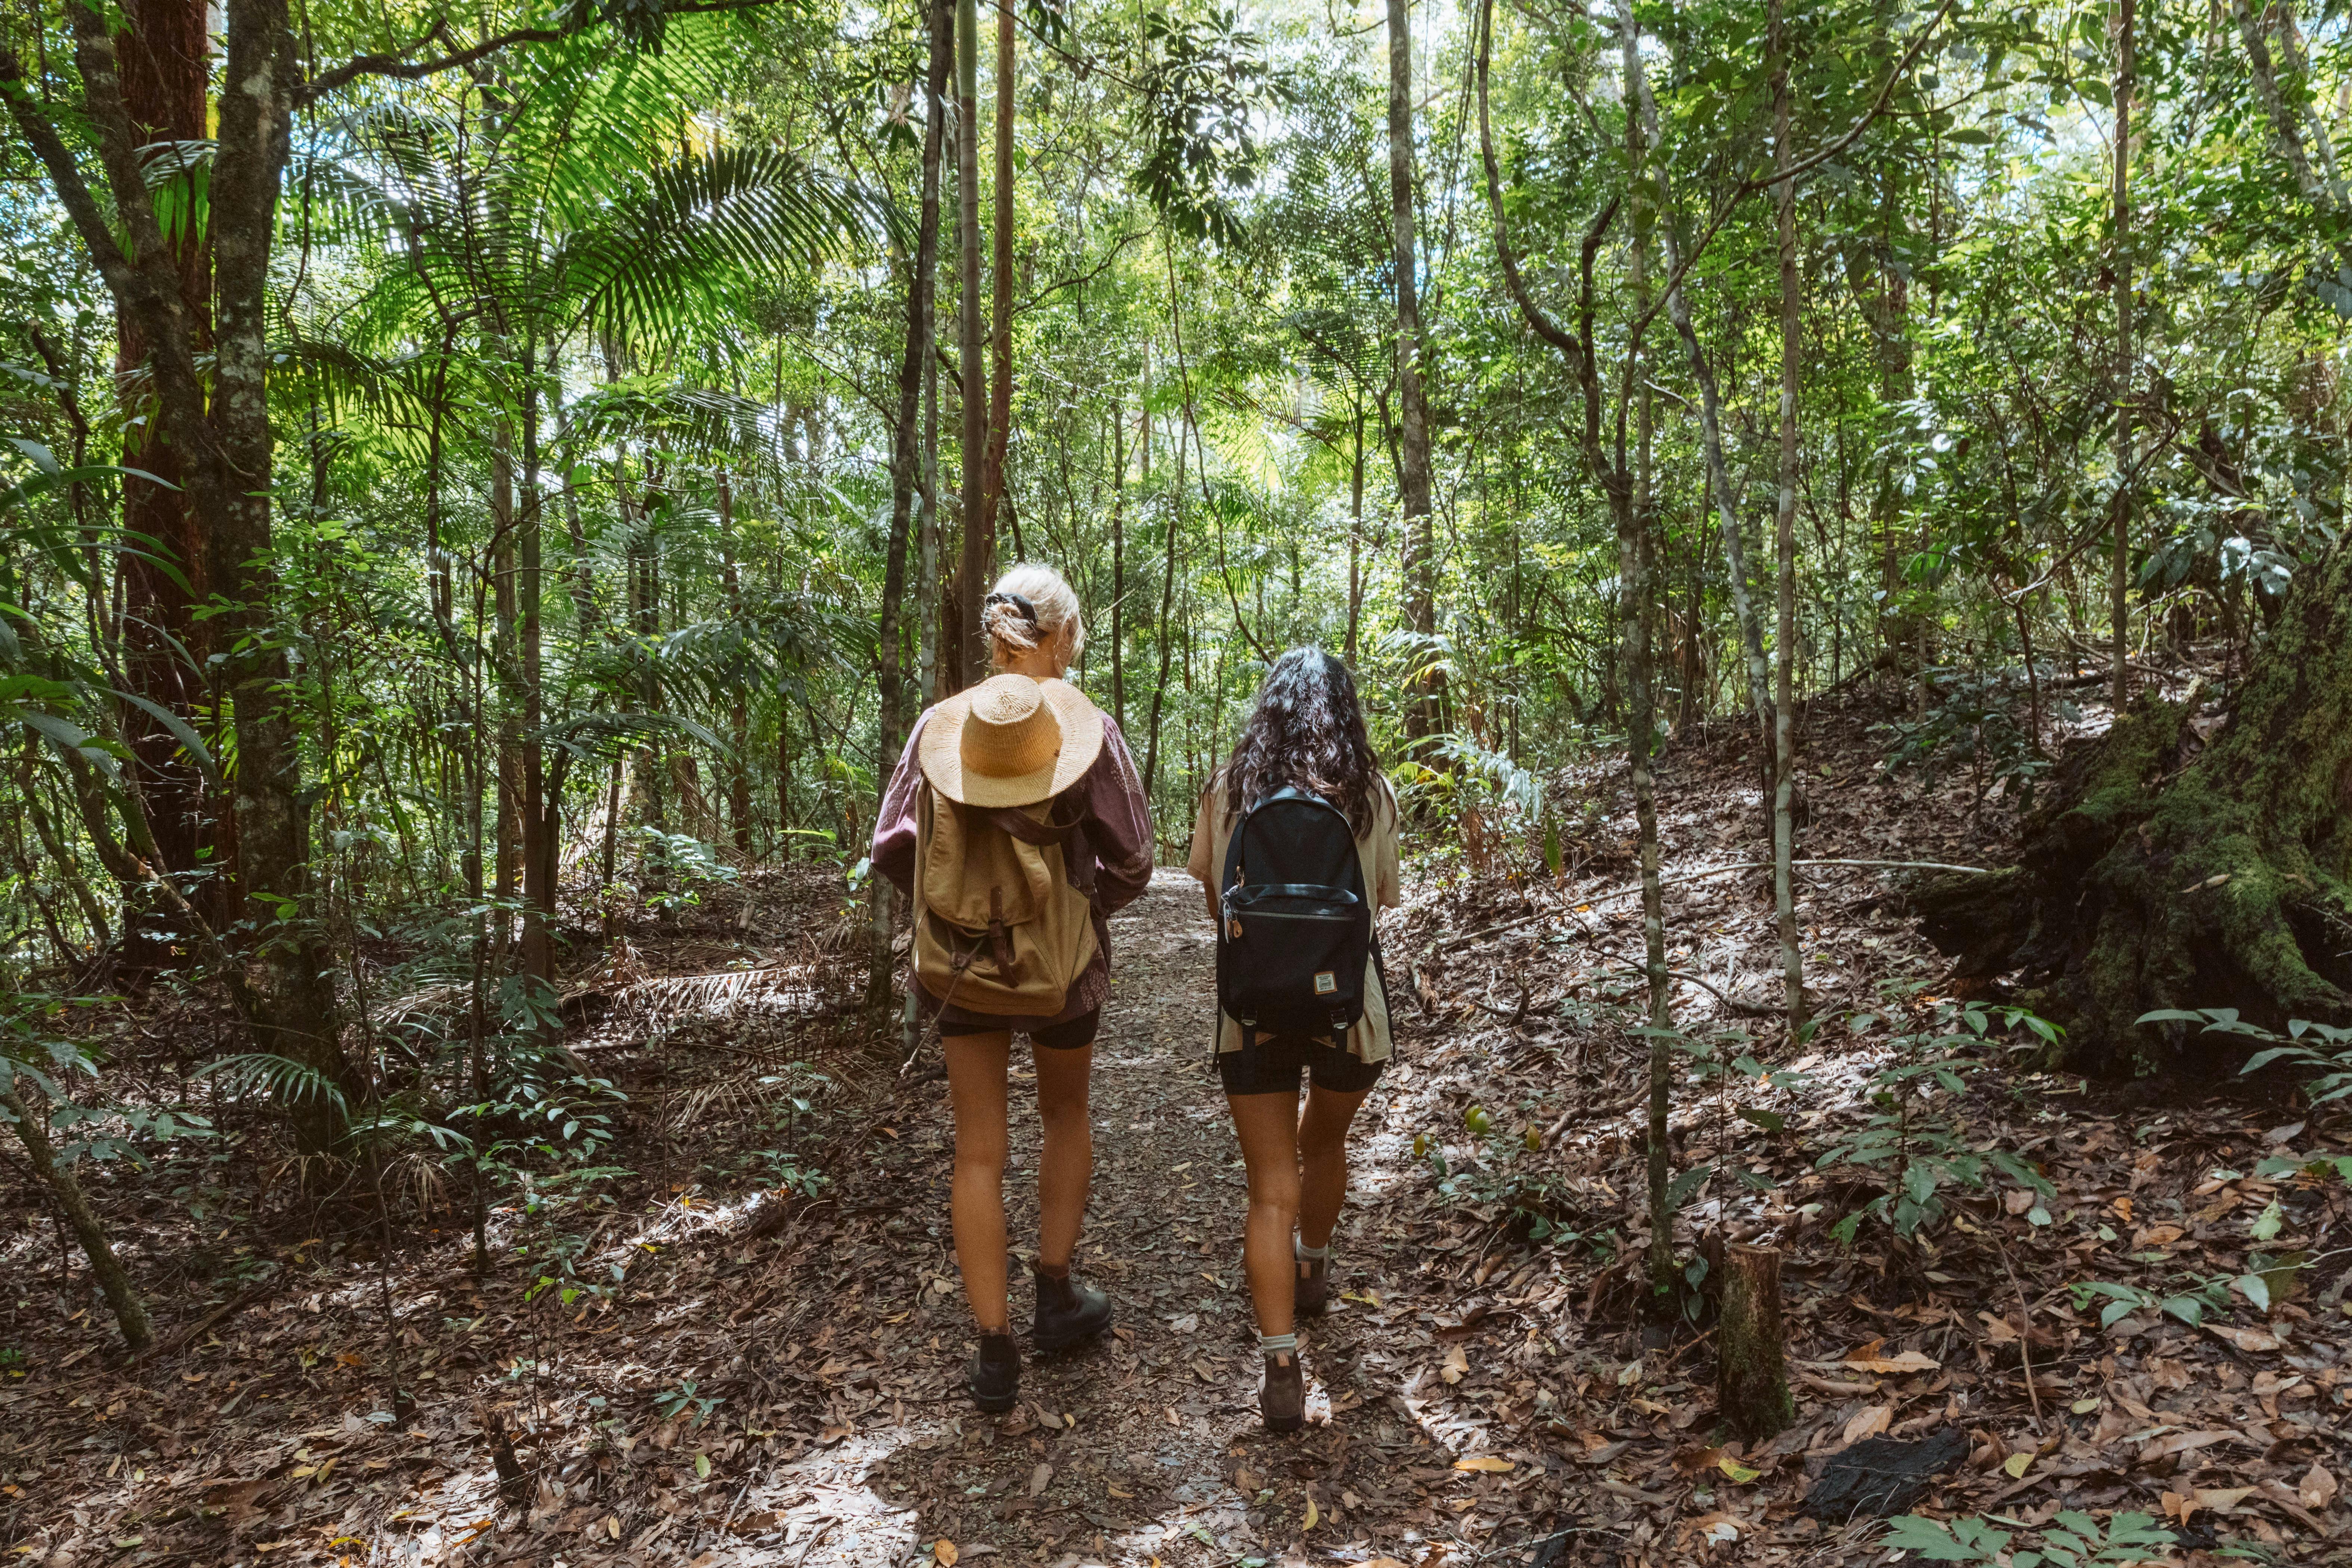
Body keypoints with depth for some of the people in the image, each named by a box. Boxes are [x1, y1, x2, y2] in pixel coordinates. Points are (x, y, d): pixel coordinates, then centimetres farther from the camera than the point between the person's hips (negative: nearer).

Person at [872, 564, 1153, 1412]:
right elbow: (1130, 865, -9)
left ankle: (994, 1347, 12)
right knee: (1066, 1118, 24)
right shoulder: (1091, 732, -12)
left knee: (979, 1152, 10)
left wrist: (951, 906, 12)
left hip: (960, 966, 1)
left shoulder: (942, 724, -6)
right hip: (1064, 967, -1)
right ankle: (1055, 1295, 29)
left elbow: (891, 848, -5)